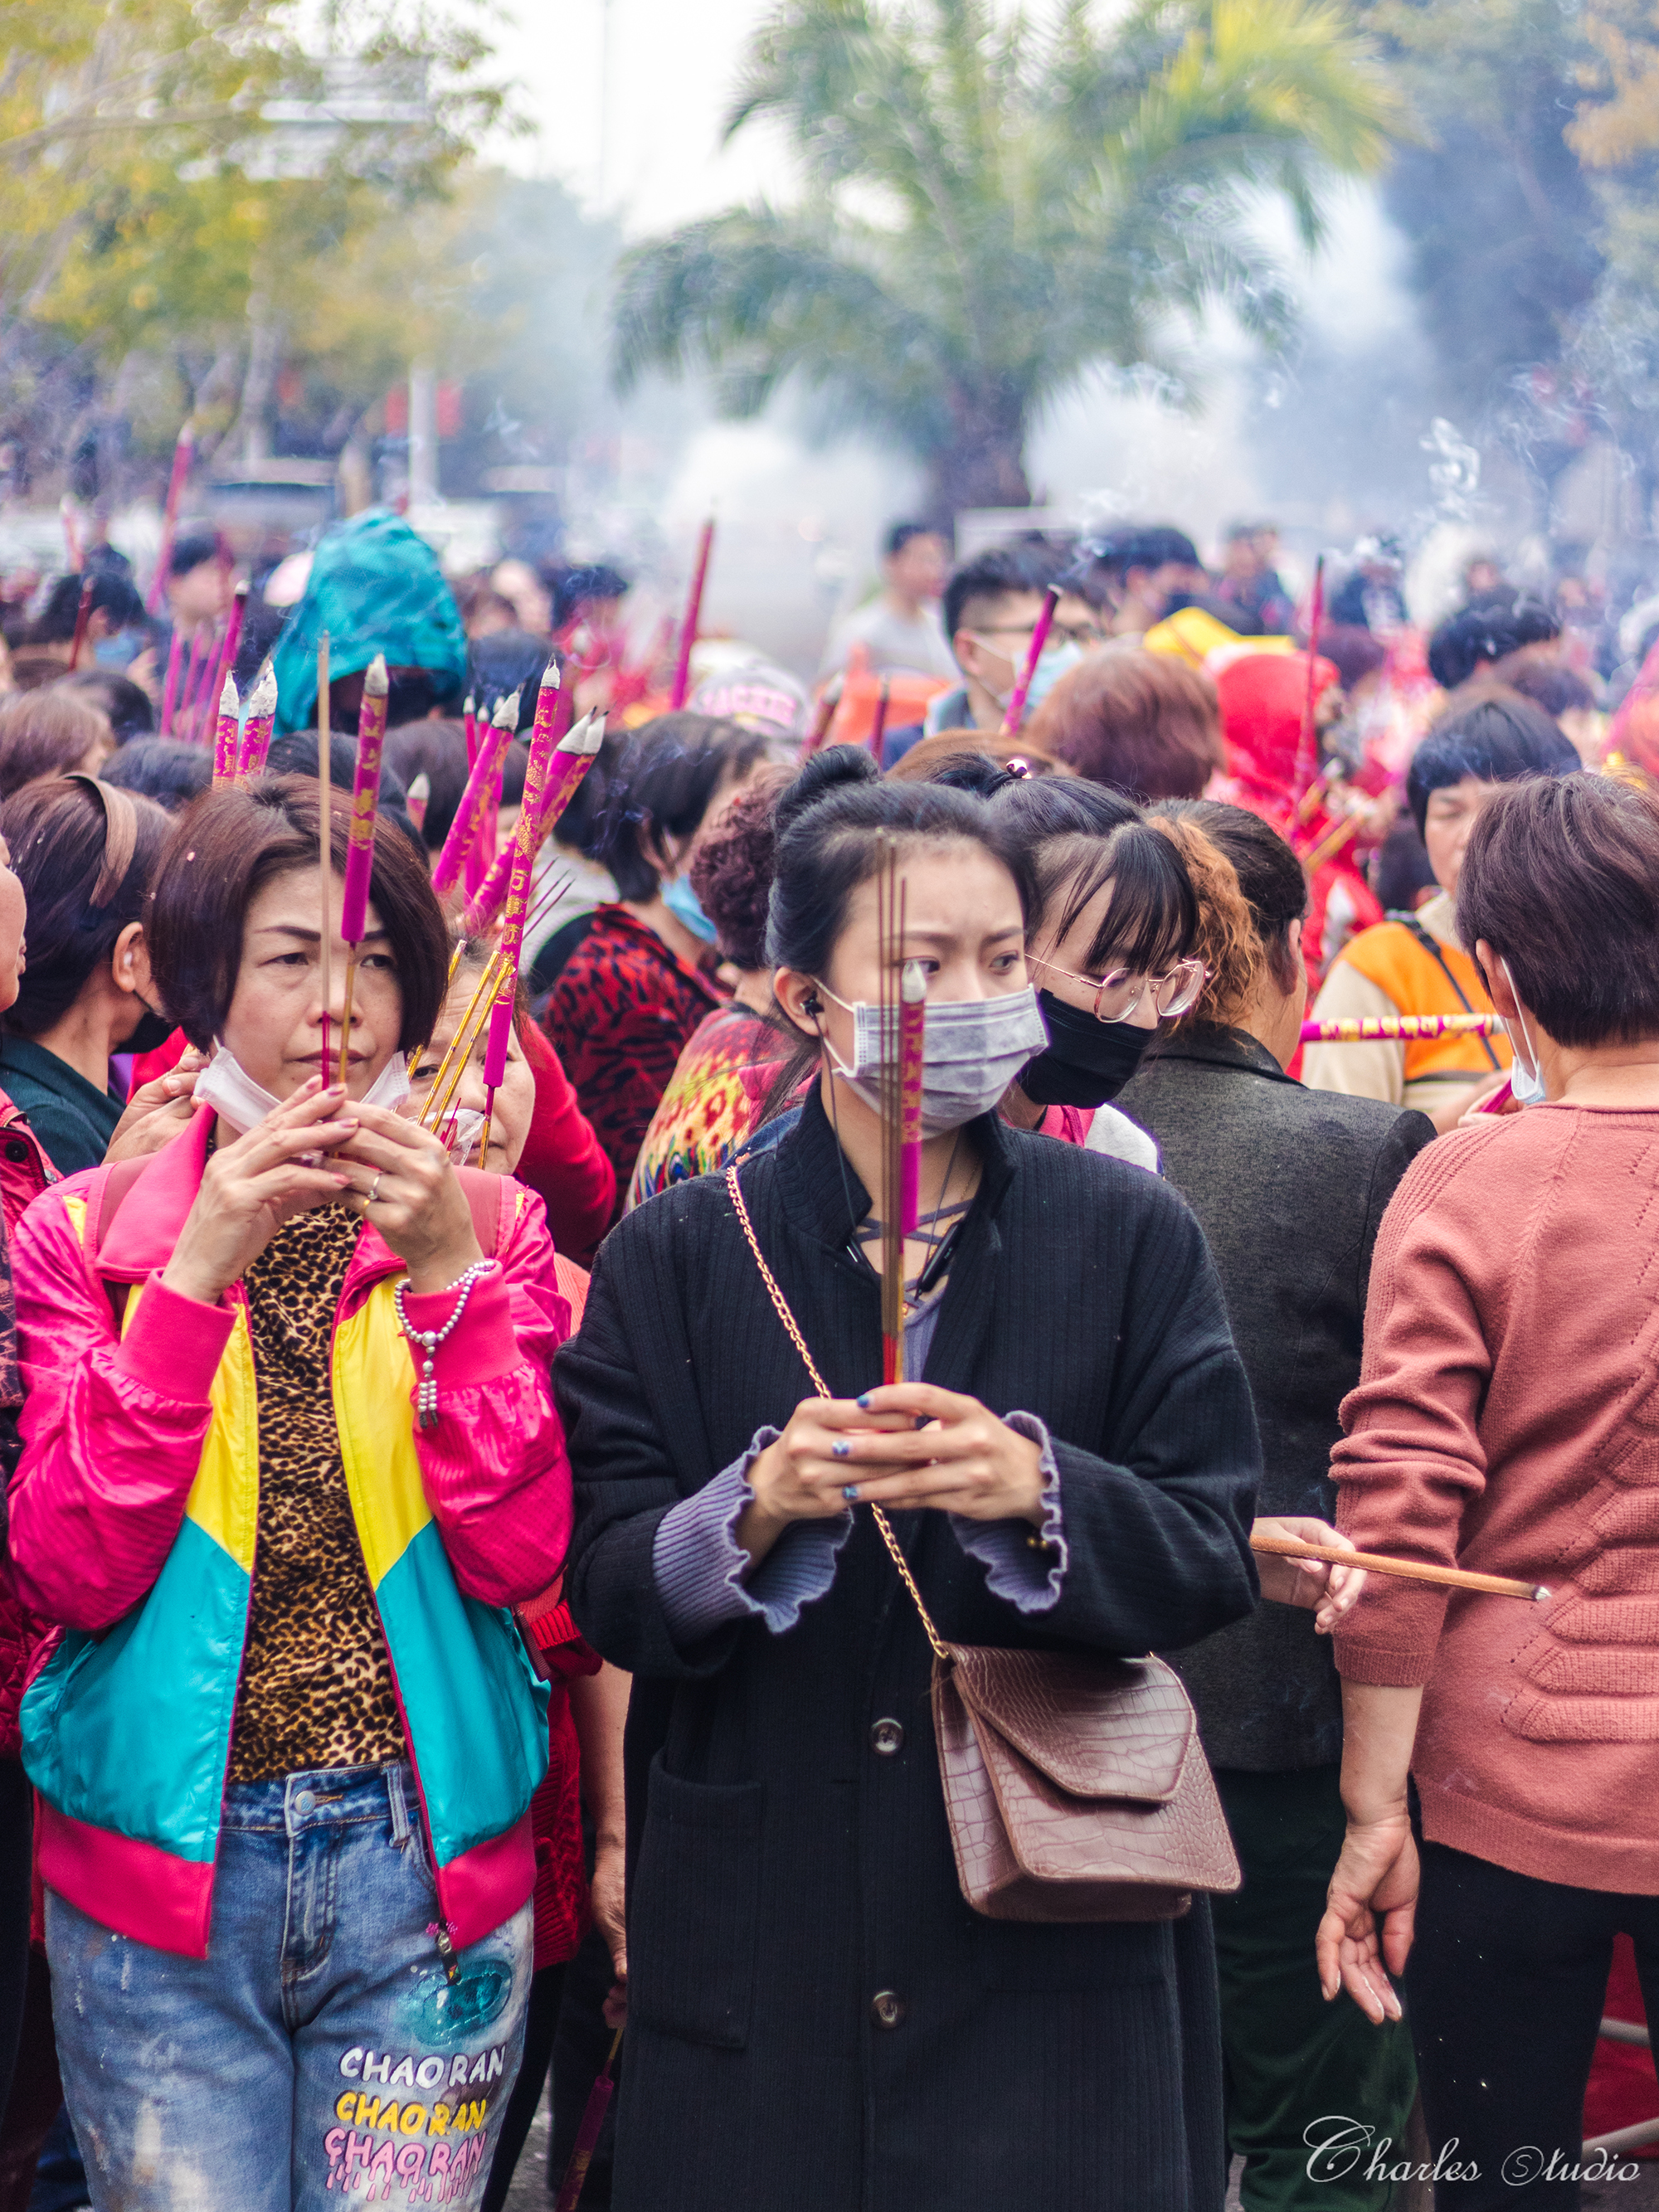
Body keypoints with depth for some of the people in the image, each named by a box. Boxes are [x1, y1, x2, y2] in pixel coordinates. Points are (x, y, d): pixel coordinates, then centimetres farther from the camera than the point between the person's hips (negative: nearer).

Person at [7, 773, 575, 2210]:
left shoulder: (487, 1228, 4)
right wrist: (197, 1272, -16)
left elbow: (518, 1557, -6)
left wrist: (447, 1273, -15)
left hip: (429, 1867, 1)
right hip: (157, 1879, 0)